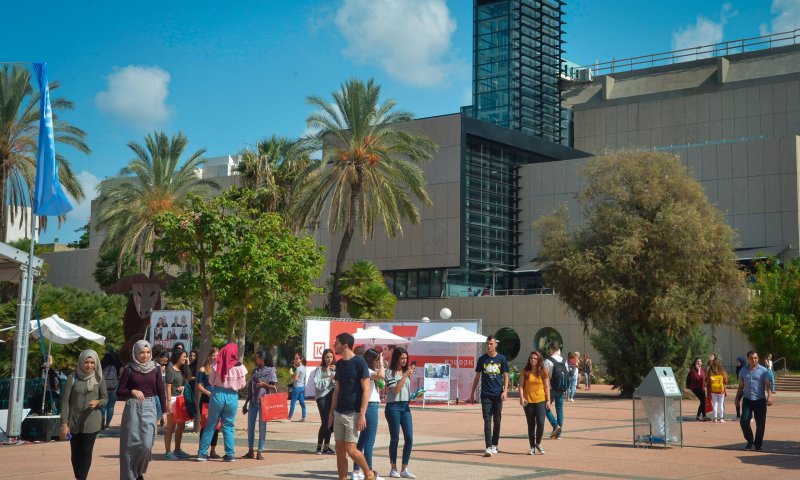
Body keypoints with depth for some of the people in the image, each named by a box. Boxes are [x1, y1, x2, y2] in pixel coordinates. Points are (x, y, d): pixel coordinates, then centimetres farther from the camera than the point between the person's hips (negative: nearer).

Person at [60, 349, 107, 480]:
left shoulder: (99, 379, 2)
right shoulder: (73, 378, -4)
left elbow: (105, 398, 6)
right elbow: (65, 401, -4)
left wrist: (97, 402, -18)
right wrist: (64, 423, -8)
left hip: (92, 421, 0)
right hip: (74, 421, 0)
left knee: (86, 452, -6)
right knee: (75, 453, 7)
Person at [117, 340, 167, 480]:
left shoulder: (155, 369, 4)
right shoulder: (128, 369, -2)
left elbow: (161, 391, 8)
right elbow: (119, 393, -1)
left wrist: (164, 411, 5)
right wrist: (132, 392, -19)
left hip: (149, 408, 1)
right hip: (132, 408, -1)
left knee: (147, 444, -7)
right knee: (131, 444, 1)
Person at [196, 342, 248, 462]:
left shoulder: (217, 365, -8)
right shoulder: (240, 367, -6)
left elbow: (211, 381, 1)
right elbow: (242, 385, 2)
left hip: (217, 395, 0)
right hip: (232, 397, 0)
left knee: (210, 425, 10)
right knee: (229, 426, 11)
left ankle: (202, 453, 11)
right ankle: (230, 454, 10)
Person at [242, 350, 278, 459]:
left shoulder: (271, 371, -4)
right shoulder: (255, 371, 13)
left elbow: (274, 388, -7)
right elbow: (250, 389, 17)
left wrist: (264, 384, -24)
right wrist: (246, 403, 15)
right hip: (253, 402, 6)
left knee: (262, 427, -3)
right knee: (250, 427, 7)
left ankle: (259, 452, 2)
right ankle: (250, 451, 15)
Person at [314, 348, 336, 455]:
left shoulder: (334, 369, 11)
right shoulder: (320, 369, 0)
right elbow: (317, 384, -10)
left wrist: (336, 372, -10)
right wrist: (329, 379, -11)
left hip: (332, 396, 4)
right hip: (322, 397, -4)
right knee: (325, 422, -9)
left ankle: (326, 446, 15)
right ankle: (319, 446, 4)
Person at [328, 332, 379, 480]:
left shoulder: (359, 362, -11)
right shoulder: (339, 364, 11)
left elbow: (366, 390, -13)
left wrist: (362, 415, -18)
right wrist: (331, 412, 14)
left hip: (353, 413, -7)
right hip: (339, 413, 7)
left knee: (350, 449, -9)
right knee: (340, 450, 6)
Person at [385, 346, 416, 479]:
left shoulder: (406, 371, 14)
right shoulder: (390, 372, -5)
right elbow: (395, 389, -15)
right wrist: (405, 375, -17)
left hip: (405, 406, 6)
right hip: (393, 407, -6)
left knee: (409, 438, -2)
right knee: (395, 438, 0)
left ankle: (404, 469, 5)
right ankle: (394, 469, 10)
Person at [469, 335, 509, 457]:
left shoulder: (501, 359, 4)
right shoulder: (482, 359, 5)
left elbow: (505, 376, 6)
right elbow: (477, 377, 11)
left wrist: (505, 391, -8)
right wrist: (472, 394, 8)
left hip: (498, 395, 1)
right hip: (486, 395, 0)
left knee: (497, 421, 7)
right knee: (487, 421, -7)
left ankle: (494, 445, 20)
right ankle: (488, 447, -12)